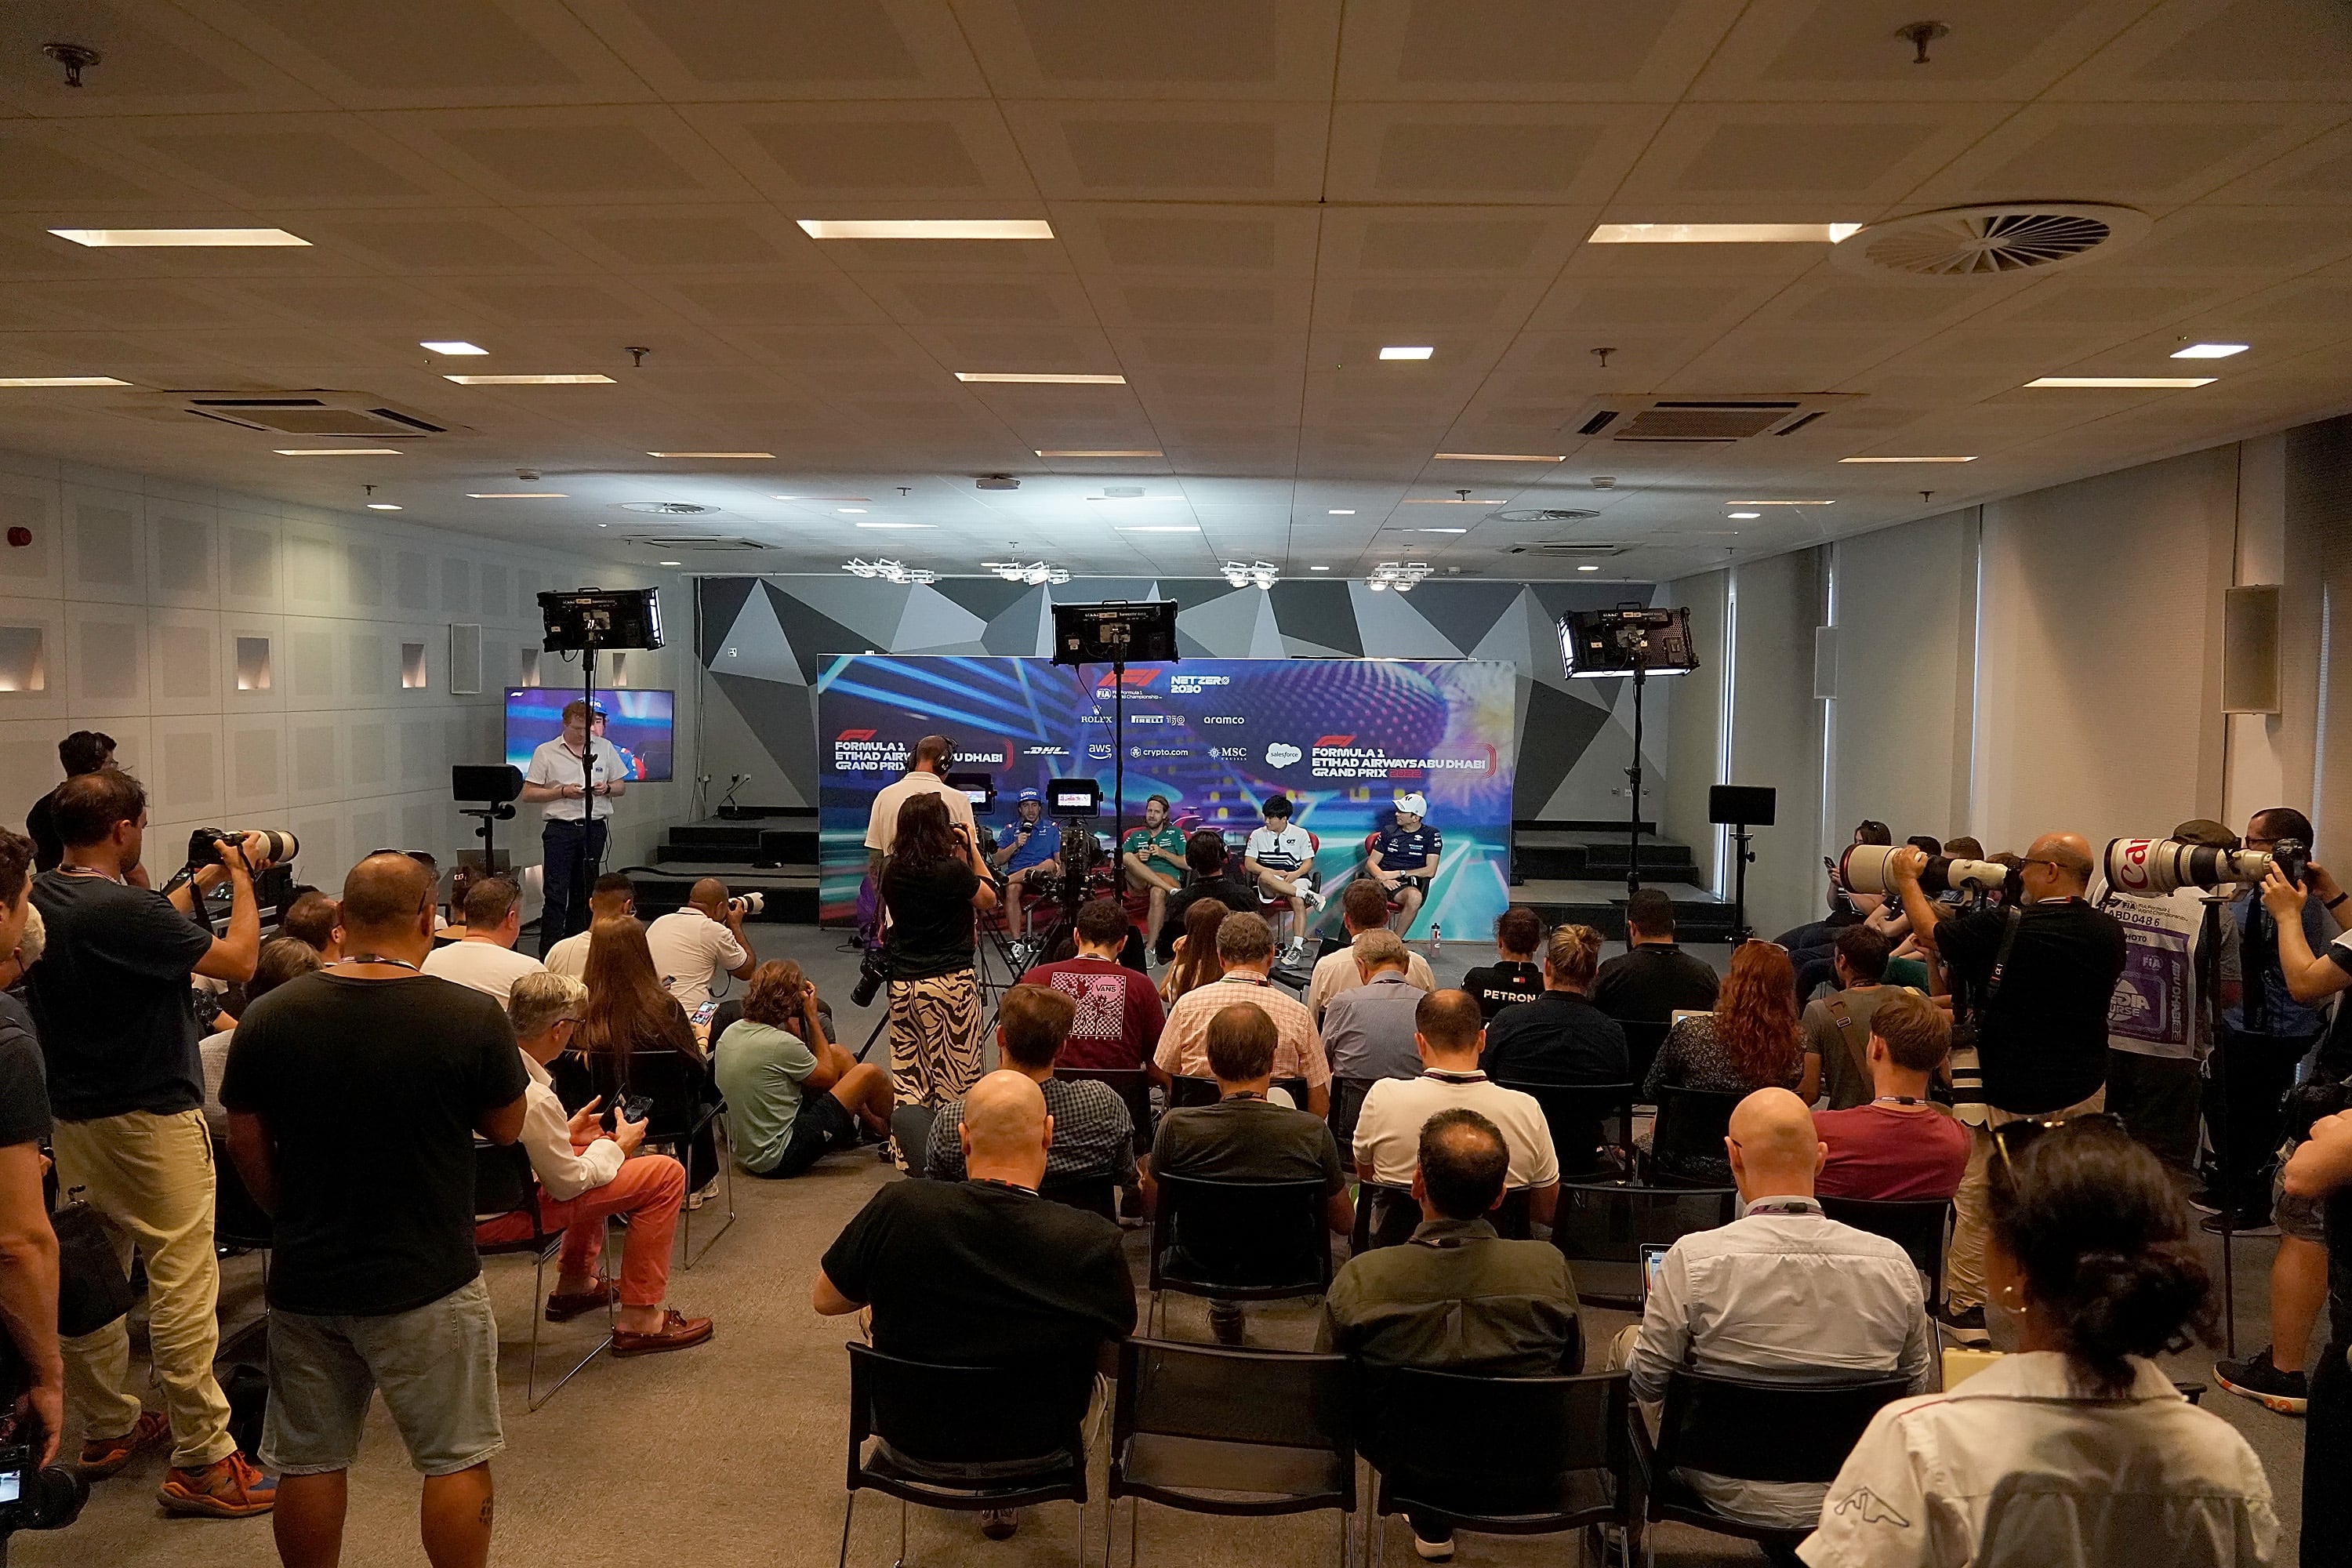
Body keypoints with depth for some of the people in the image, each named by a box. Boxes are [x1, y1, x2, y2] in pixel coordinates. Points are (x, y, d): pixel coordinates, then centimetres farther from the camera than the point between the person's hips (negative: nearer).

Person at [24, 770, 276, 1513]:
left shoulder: (42, 899, 2)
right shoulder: (121, 909, -24)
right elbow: (238, 958, -17)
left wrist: (203, 880, 17)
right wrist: (242, 880, -4)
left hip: (71, 1112, 9)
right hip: (148, 1119, -9)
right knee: (182, 1283, -4)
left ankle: (109, 1427, 31)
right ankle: (201, 1460, 0)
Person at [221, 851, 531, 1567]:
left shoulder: (269, 1017, -7)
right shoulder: (473, 1017, -17)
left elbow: (245, 1146, 3)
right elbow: (506, 1129, -2)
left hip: (304, 1280, 4)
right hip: (428, 1281, -3)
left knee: (310, 1464, 18)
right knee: (457, 1460, 11)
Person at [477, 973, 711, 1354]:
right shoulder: (534, 1100, -30)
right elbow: (567, 1184, -16)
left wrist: (565, 1132, 11)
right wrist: (619, 1147, -1)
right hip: (500, 1217, -9)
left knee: (594, 1147, 30)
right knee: (666, 1173, -8)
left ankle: (574, 1285, 38)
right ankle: (639, 1321, 2)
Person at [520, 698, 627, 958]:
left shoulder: (604, 748, 10)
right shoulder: (546, 752, 1)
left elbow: (621, 787, 15)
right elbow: (528, 793, -1)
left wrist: (606, 789, -7)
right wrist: (563, 792, -13)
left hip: (594, 828, 3)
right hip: (560, 828, -3)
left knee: (584, 893, 9)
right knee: (555, 895, -8)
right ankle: (549, 955, -7)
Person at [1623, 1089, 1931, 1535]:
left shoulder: (1693, 1259, -24)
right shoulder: (1894, 1263, -15)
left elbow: (1646, 1385, -12)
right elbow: (1916, 1389, 0)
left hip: (1728, 1494, -3)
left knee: (1628, 1340, 23)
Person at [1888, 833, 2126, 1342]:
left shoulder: (2006, 926, -20)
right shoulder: (2109, 933, -3)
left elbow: (1930, 935, -7)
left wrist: (1906, 879, 10)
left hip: (2010, 1094, -5)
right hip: (2084, 1090, 5)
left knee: (1976, 1195, 8)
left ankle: (1965, 1306, 15)